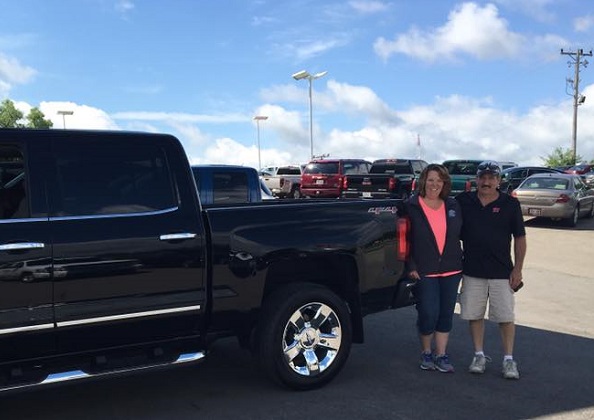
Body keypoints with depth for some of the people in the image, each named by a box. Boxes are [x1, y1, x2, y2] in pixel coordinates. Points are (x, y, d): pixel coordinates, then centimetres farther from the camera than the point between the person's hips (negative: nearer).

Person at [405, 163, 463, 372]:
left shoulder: (453, 206, 9)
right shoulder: (412, 207, -4)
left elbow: (461, 233, 14)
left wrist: (461, 261, 7)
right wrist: (411, 267, -10)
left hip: (451, 270, 4)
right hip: (424, 271, -4)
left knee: (446, 314, 8)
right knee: (428, 314, -4)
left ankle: (441, 356, 19)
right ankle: (426, 353, 19)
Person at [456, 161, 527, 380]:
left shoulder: (510, 204, -1)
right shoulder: (463, 201, 2)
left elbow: (520, 238, 1)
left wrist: (517, 269, -3)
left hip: (501, 272, -1)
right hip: (472, 271, 2)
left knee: (505, 317, 2)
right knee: (474, 315, 9)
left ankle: (509, 359, 14)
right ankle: (479, 355, 23)